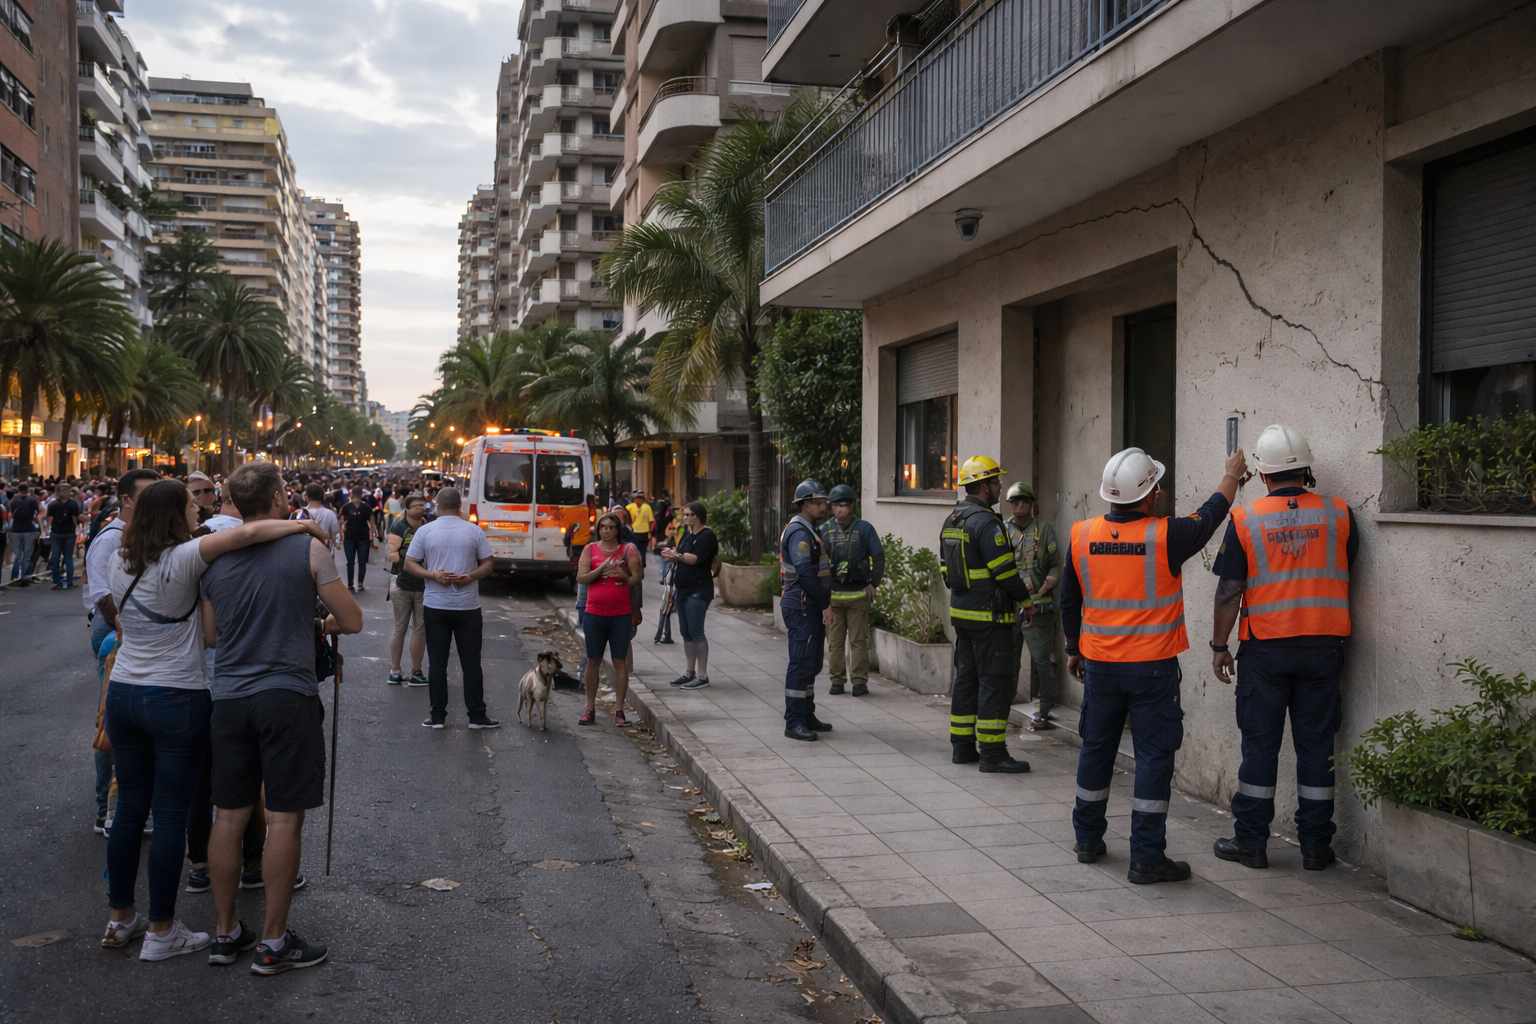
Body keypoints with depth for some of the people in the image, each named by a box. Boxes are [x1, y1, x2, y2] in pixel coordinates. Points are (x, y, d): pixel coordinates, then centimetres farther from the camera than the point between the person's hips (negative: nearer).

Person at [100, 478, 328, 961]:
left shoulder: (121, 563, 5)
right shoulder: (183, 559, -16)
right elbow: (247, 533, -29)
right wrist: (302, 525, -18)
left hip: (123, 694, 7)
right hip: (177, 699, -6)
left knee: (130, 808, 15)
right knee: (171, 815, 2)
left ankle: (120, 918, 26)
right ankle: (161, 931, 9)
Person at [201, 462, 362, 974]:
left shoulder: (212, 554, 4)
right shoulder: (308, 548, -9)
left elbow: (210, 633, 13)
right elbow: (352, 621, -5)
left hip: (229, 696, 5)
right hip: (288, 696, -4)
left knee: (229, 816, 13)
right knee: (283, 819, 3)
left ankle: (225, 932, 23)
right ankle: (273, 942, 9)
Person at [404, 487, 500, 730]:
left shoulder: (425, 531, -1)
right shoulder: (474, 531, 0)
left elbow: (409, 564, -3)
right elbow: (487, 565, 0)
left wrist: (433, 575, -9)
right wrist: (470, 577, -9)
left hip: (435, 606, 0)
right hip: (468, 606, 0)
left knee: (437, 662, 6)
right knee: (471, 663, 5)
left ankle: (437, 715, 9)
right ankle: (477, 716, 9)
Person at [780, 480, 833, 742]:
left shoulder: (808, 531, 19)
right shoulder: (799, 533, -16)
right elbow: (806, 574, -23)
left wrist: (824, 605, 16)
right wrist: (825, 605, -17)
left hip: (811, 608, 11)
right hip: (802, 606, -11)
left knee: (811, 664, 15)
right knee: (801, 664, -9)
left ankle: (807, 716, 23)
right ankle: (794, 722, -7)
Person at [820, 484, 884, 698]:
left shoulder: (864, 529, 2)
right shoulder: (824, 530, 5)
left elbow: (878, 557, 4)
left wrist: (873, 584, -2)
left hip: (858, 593, -1)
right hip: (832, 594, 1)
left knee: (859, 640, 1)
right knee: (835, 640, 6)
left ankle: (860, 681, 6)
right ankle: (837, 680, 14)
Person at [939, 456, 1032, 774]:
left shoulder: (951, 521, 13)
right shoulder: (985, 522, -17)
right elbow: (1005, 570, -17)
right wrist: (1024, 596, -2)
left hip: (960, 612, 9)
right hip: (989, 616, -9)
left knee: (966, 677, 14)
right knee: (996, 681, -4)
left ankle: (962, 746, 18)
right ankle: (992, 753, -2)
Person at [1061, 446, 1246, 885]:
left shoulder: (1082, 535, -2)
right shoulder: (1165, 536, -14)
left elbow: (1069, 600, 8)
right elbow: (1209, 517, 6)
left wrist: (1073, 649, 21)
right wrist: (1232, 475, 23)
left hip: (1099, 663, 4)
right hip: (1152, 667, -4)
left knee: (1096, 748, 16)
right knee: (1153, 755, 2)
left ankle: (1087, 840, 28)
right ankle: (1147, 857, 3)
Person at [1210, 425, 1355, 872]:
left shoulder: (1245, 519, -6)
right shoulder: (1338, 514, -1)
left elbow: (1229, 592, -6)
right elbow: (1346, 574, 9)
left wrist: (1218, 645, 2)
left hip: (1265, 649, -2)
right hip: (1324, 646, 2)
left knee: (1260, 744, 7)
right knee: (1316, 744, 8)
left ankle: (1251, 841, 13)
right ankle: (1315, 845, 14)